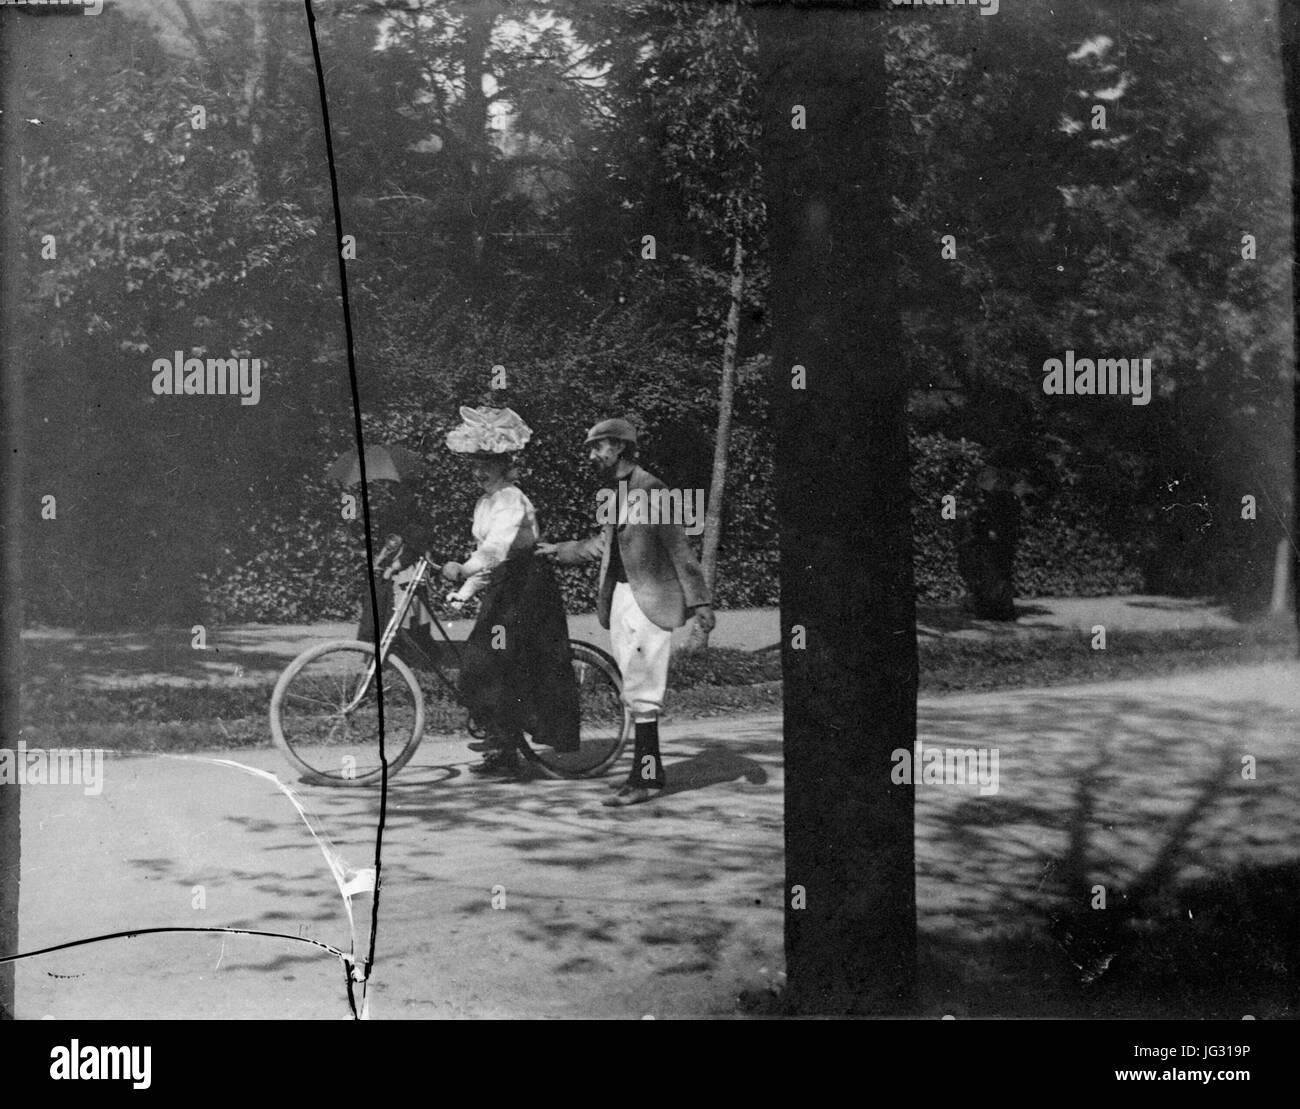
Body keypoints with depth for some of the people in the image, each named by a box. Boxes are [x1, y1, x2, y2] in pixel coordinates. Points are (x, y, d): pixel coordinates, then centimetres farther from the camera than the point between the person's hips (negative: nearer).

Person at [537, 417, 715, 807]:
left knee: (641, 692, -8)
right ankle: (650, 772, 18)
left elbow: (679, 548, -13)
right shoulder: (609, 494, 14)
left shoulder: (650, 489, -12)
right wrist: (559, 551, 28)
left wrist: (699, 601, -14)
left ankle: (645, 778, -3)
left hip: (649, 597, -8)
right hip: (619, 595, 8)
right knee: (635, 691, 11)